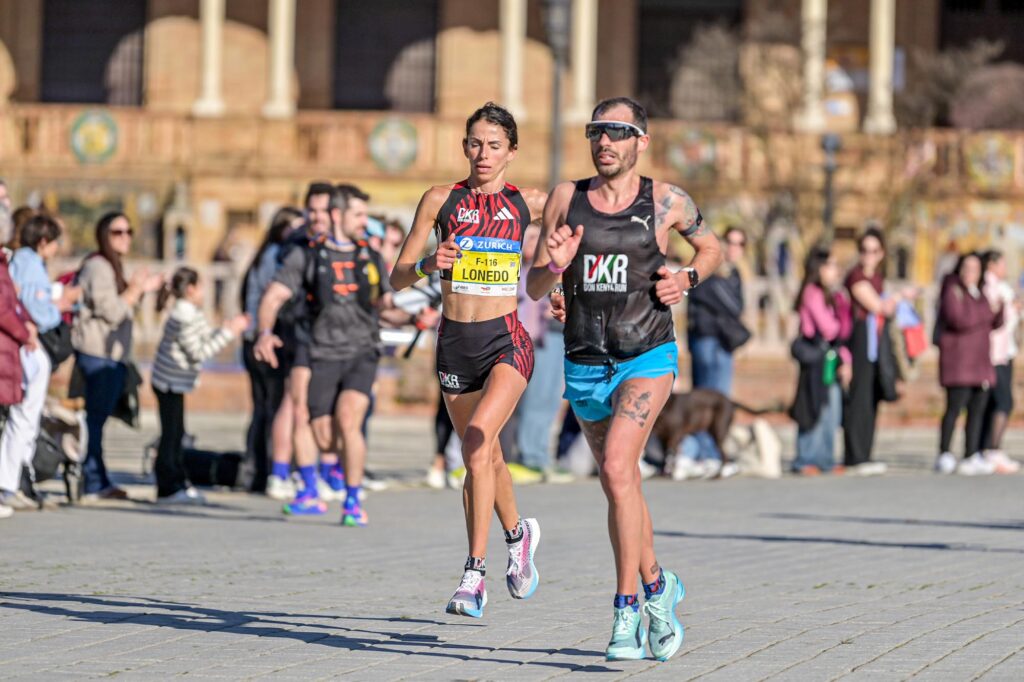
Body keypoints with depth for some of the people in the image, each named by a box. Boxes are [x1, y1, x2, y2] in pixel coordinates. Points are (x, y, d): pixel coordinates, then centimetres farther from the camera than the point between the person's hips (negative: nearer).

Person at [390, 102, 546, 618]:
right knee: (483, 456, 15)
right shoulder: (441, 201, 3)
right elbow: (397, 277, 4)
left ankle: (475, 572, -21)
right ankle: (518, 533, 44)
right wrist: (428, 263, -19)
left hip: (506, 340, -3)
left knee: (478, 443, -23)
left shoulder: (528, 203, 2)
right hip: (455, 342, 3)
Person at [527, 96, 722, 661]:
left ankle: (626, 612, -21)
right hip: (585, 365, 4)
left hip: (648, 359, -4)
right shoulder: (565, 198, 2)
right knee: (621, 486, 14)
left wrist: (687, 279, -3)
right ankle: (657, 586, 37)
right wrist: (554, 265, -18)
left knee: (617, 468, -23)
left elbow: (711, 248, 17)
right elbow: (534, 288, 4)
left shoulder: (666, 202, -1)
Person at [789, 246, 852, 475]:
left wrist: (845, 359, 3)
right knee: (815, 411, -7)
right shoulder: (812, 293, -10)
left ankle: (825, 459, 14)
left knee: (832, 412, 9)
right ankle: (805, 461, -3)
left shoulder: (833, 296, 16)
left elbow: (841, 332, 14)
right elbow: (828, 328, -13)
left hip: (831, 359, 9)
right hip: (816, 358, -9)